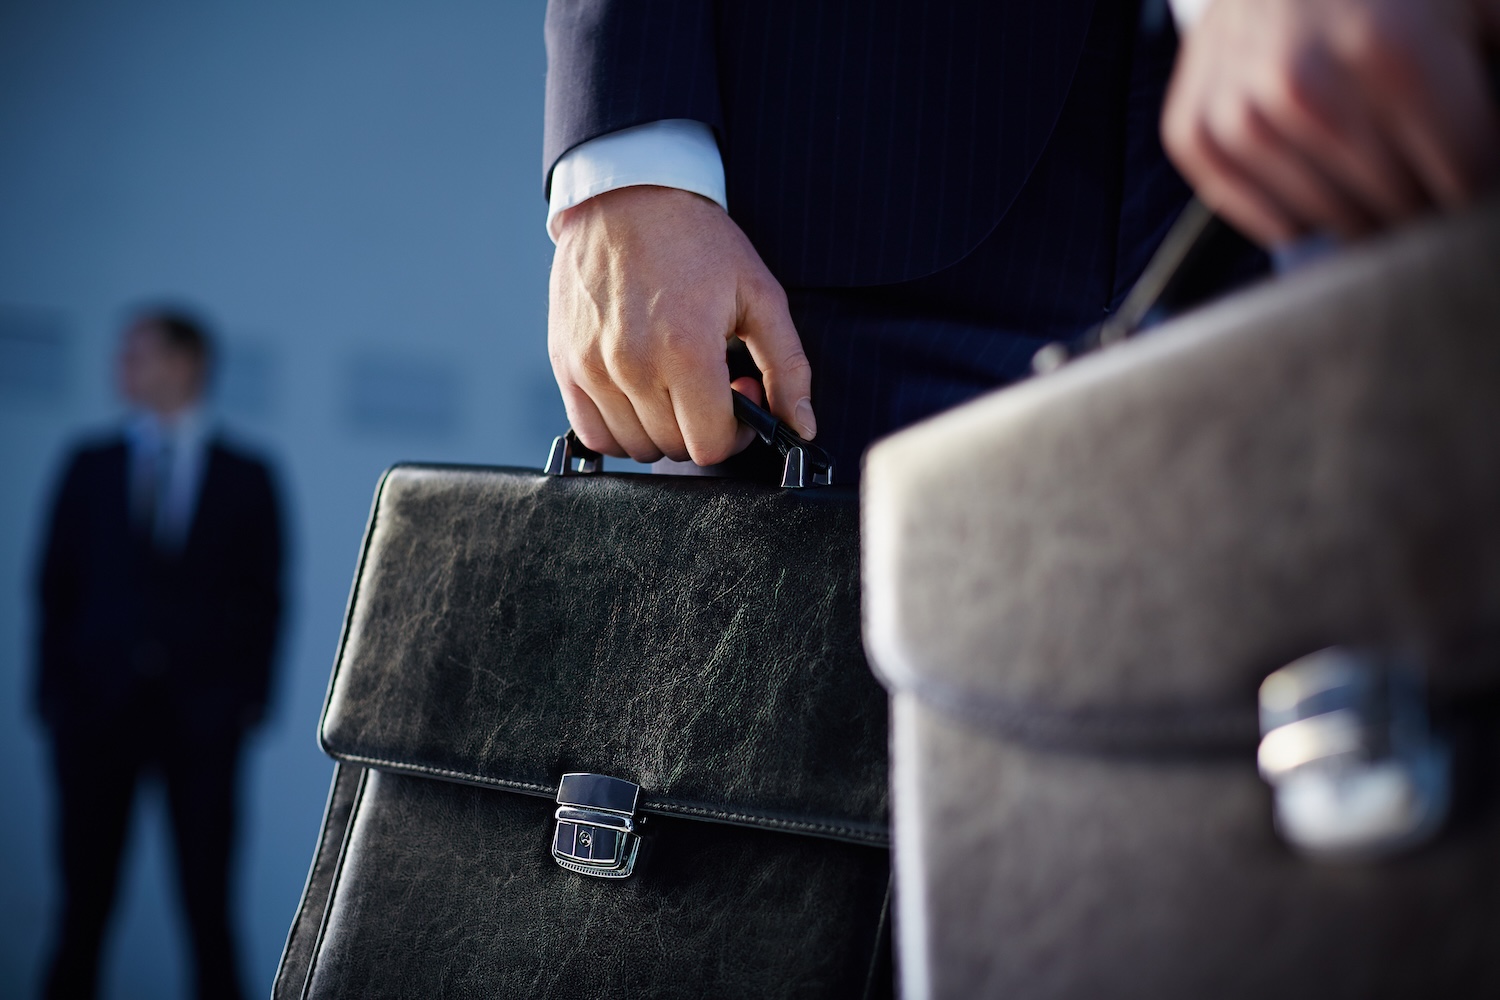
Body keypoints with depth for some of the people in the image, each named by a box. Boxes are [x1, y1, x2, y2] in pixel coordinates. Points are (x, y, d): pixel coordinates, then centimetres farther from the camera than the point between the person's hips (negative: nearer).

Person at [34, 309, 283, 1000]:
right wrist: (53, 693, 0)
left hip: (201, 714, -1)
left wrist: (250, 697, -4)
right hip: (99, 708, 1)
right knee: (84, 899, 2)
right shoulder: (90, 467, 10)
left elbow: (265, 597, 5)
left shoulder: (245, 478, 6)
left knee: (208, 904, 1)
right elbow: (57, 586, 8)